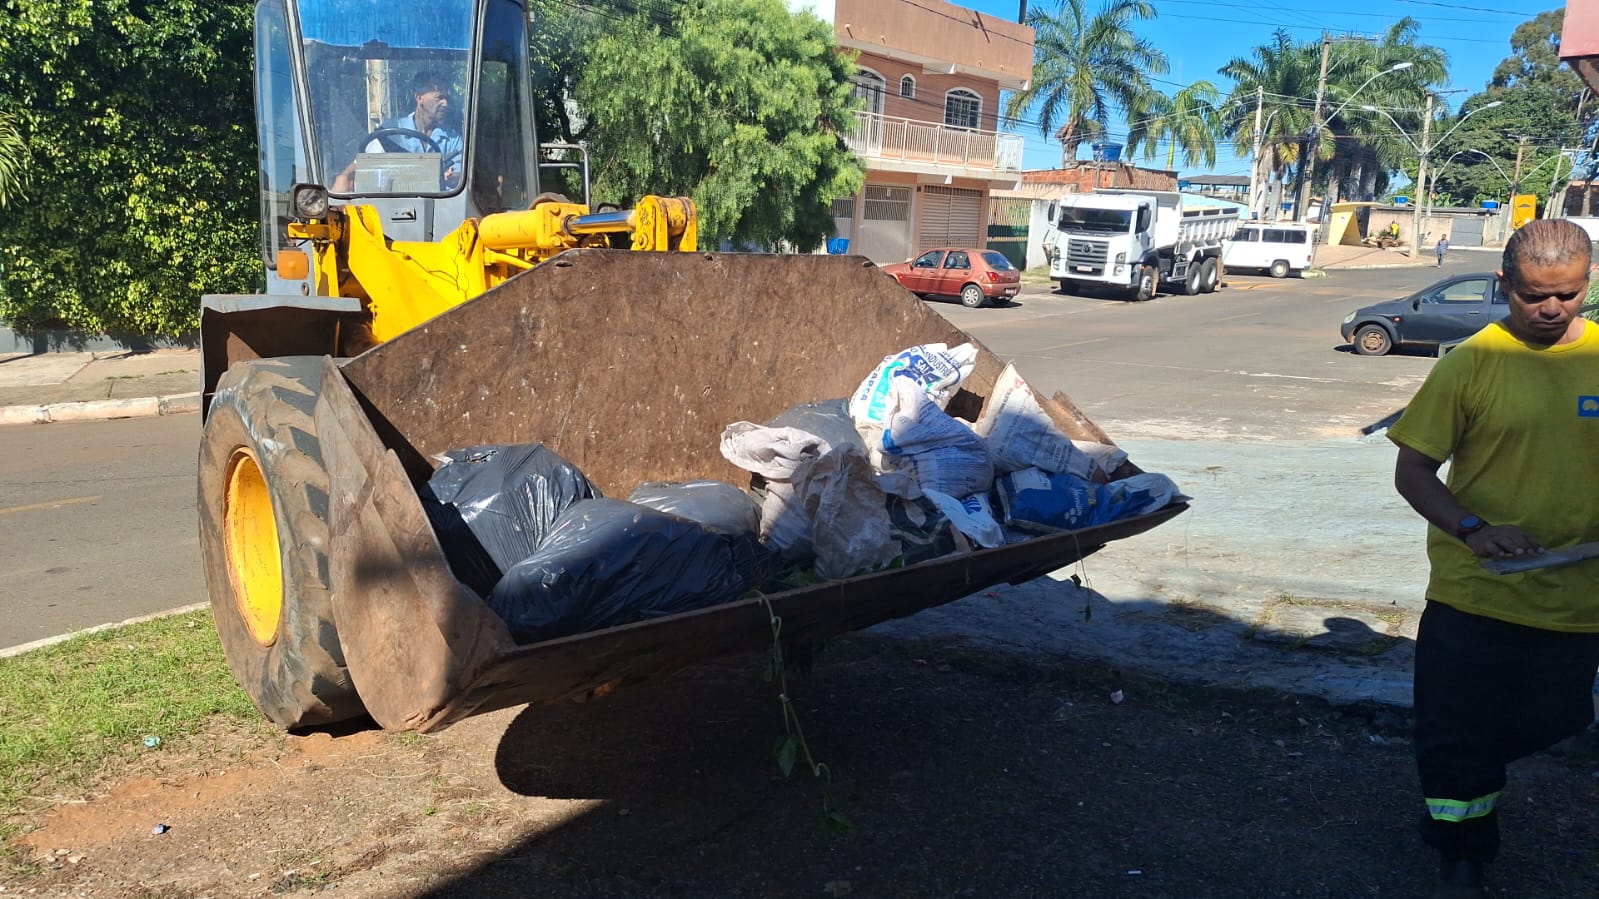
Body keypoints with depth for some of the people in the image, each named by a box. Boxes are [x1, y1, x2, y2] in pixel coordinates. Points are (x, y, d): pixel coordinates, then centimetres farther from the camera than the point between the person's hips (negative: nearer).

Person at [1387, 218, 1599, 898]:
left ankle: (1466, 784, 50)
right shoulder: (1472, 362, -9)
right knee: (1458, 731, 5)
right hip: (1475, 595, -3)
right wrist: (1472, 529, -22)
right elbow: (1412, 471, -7)